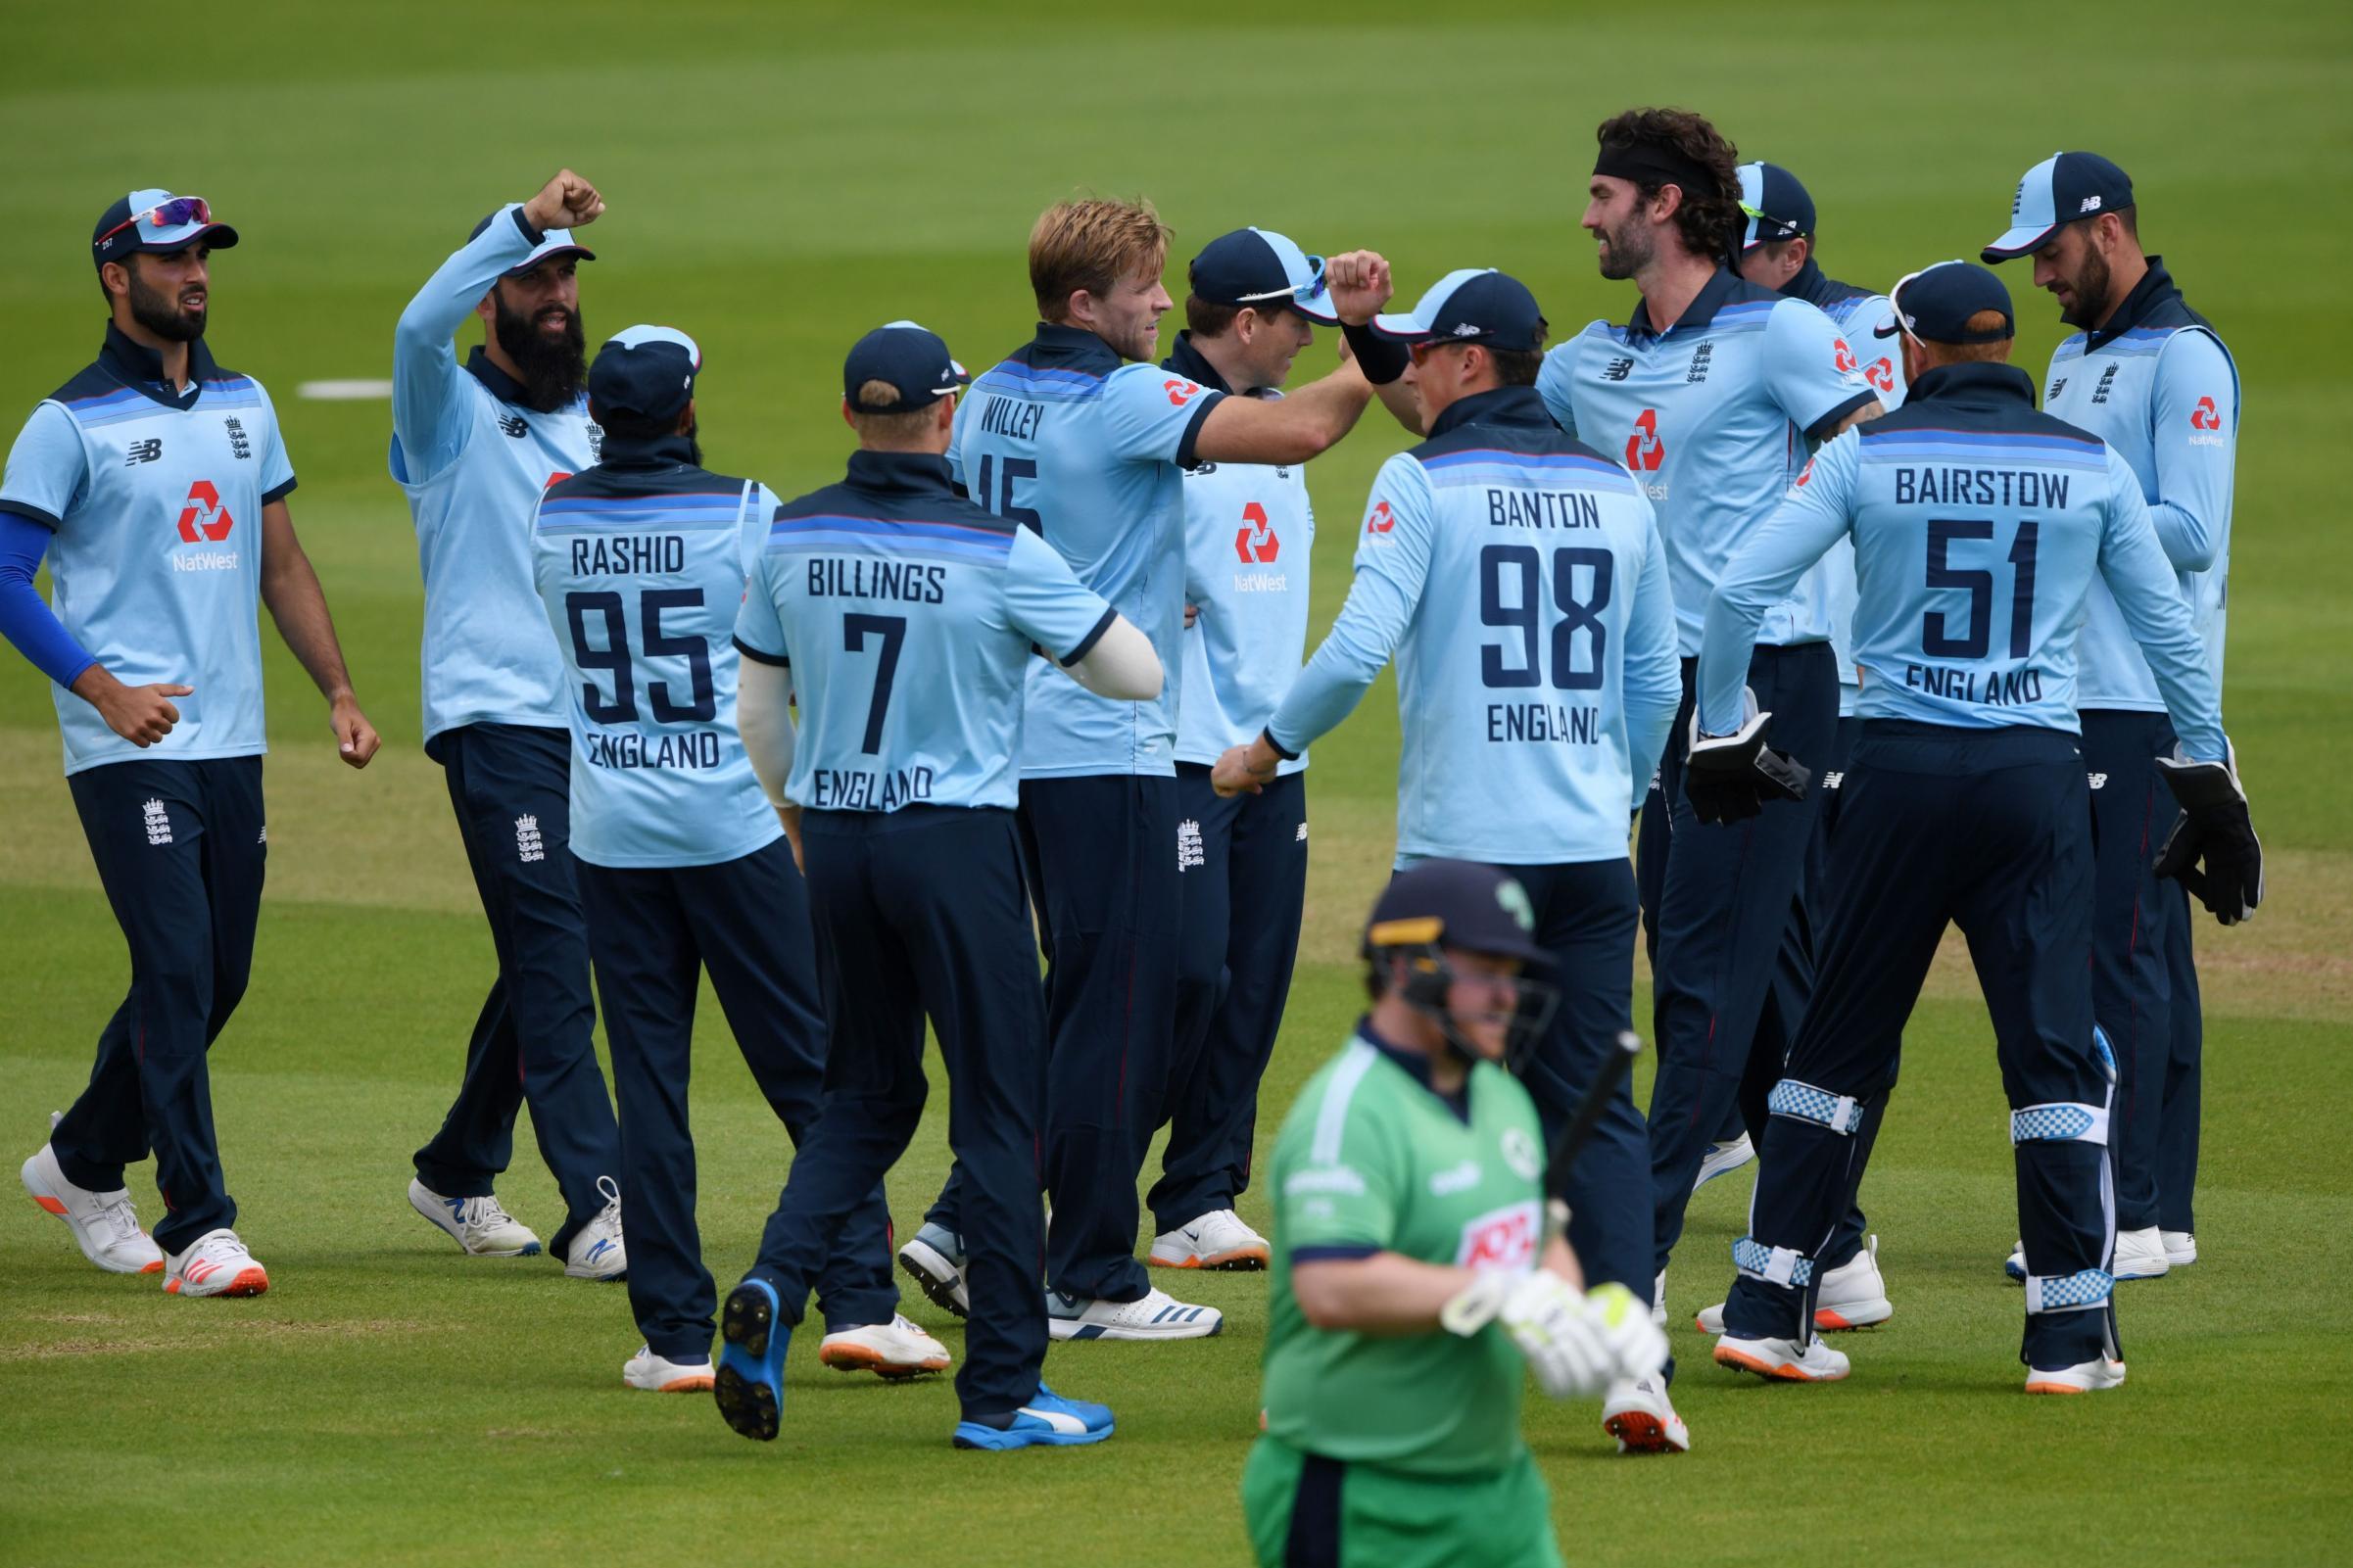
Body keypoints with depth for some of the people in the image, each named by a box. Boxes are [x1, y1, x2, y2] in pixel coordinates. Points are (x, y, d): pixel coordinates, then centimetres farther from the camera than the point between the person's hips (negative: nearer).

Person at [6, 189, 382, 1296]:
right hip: (128, 751, -7)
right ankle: (198, 1227, -12)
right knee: (179, 974, -13)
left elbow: (281, 561, 21)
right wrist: (103, 688, -21)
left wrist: (338, 691, 12)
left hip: (232, 744, 7)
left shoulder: (243, 407, 15)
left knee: (218, 978, 10)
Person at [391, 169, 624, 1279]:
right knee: (555, 957, -14)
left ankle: (459, 1174, 28)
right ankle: (597, 1207, -19)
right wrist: (524, 221, -35)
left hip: (597, 729, 7)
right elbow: (420, 324, -25)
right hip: (495, 721, -7)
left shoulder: (598, 428, 18)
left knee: (546, 959, 12)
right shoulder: (454, 411, -3)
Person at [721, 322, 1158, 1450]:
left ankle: (776, 1282, -8)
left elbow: (757, 708, 11)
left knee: (868, 1094, 17)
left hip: (836, 842, 5)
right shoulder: (998, 552, -12)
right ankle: (1001, 1389, 4)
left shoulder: (790, 540, 1)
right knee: (1001, 1106, 4)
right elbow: (1139, 675, -6)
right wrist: (1069, 616, 14)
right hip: (957, 840, -4)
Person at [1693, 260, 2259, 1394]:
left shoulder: (1865, 456, 2)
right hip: (2037, 776, 0)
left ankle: (1767, 1304, 9)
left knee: (1840, 1040, 9)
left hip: (1898, 770, 0)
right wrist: (2208, 781, 16)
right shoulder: (2092, 468, 5)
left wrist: (1720, 735, 8)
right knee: (2056, 1051, 3)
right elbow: (2170, 629, 8)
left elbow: (1739, 589, -4)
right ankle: (2070, 1332, 0)